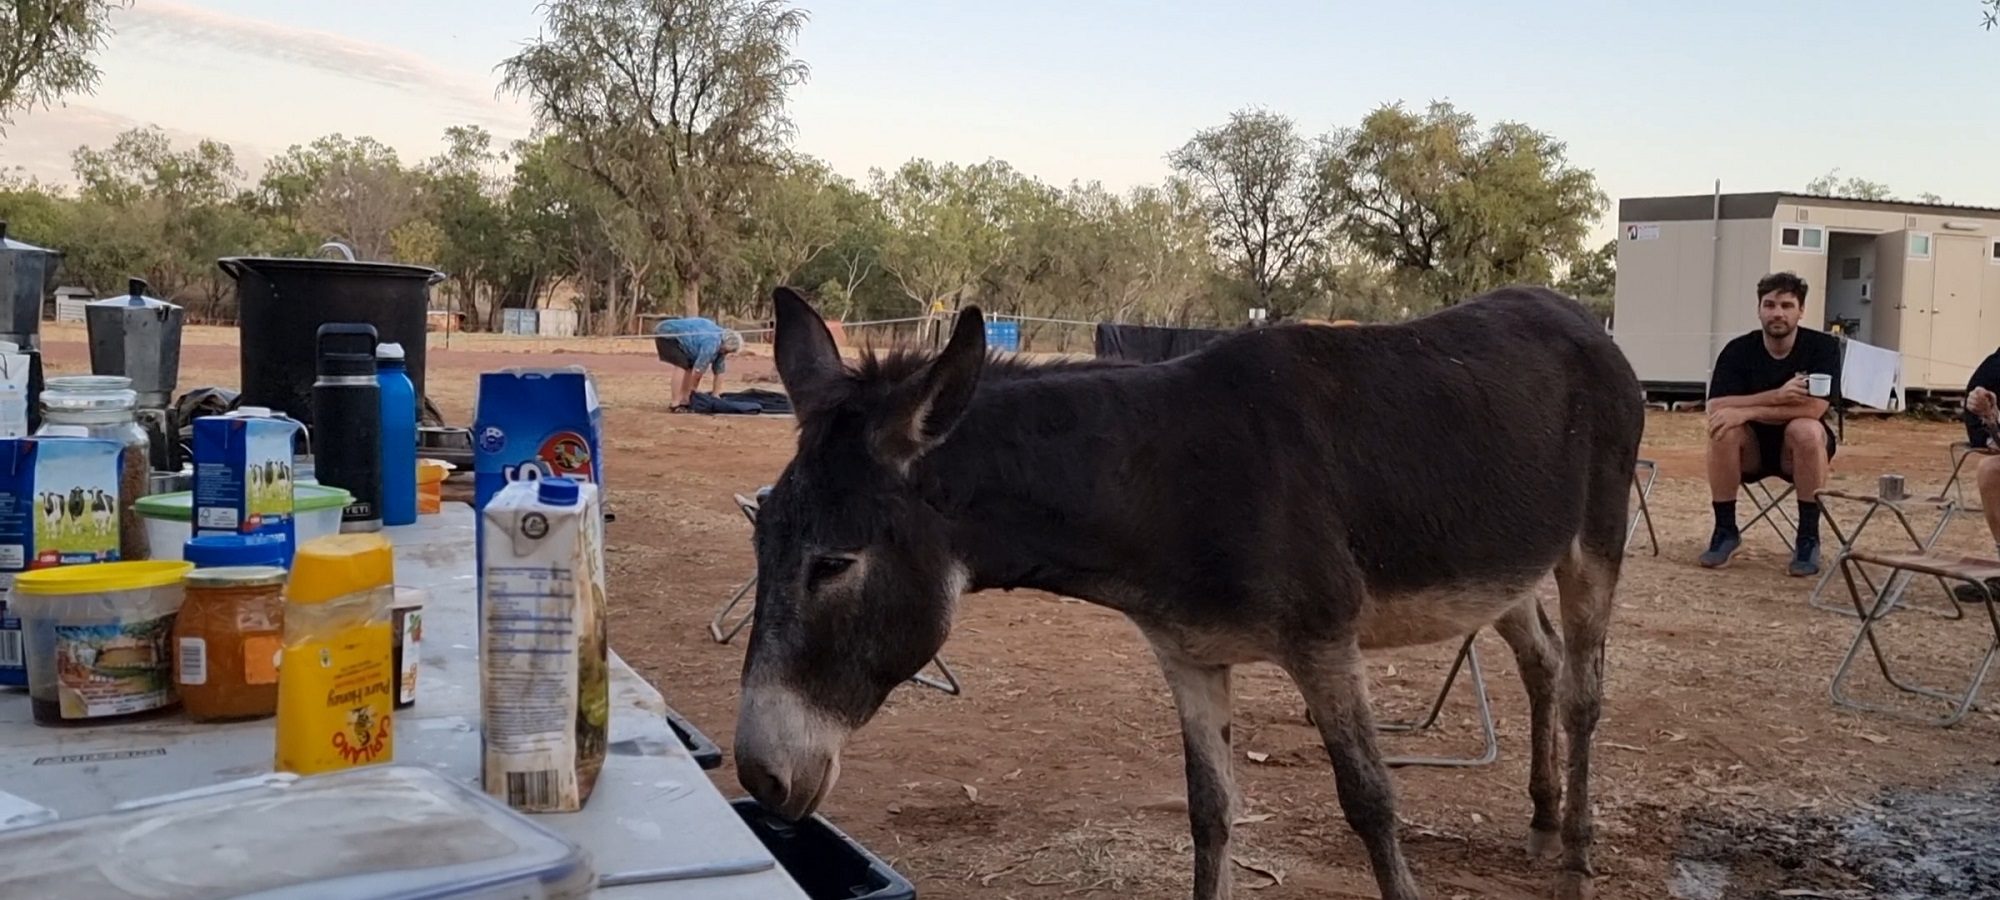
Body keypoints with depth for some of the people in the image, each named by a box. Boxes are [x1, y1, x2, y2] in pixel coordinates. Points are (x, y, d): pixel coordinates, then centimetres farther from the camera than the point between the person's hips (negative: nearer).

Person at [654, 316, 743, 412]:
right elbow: (698, 370, -24)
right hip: (667, 333, -9)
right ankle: (675, 405, -21)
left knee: (690, 367, 5)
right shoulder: (711, 344, -31)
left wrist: (715, 395, 7)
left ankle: (684, 401, 7)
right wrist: (692, 392, -10)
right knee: (682, 367, -20)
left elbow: (719, 372, 5)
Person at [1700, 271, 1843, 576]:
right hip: (1752, 447, 2)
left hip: (1798, 450, -1)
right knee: (1723, 429, -30)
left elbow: (1814, 408, -25)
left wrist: (1748, 411, -30)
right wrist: (1776, 396, -30)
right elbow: (1716, 408, -20)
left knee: (1805, 429, -34)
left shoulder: (1823, 346, -12)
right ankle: (1725, 529, -13)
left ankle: (1808, 536, -20)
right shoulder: (1738, 350, -8)